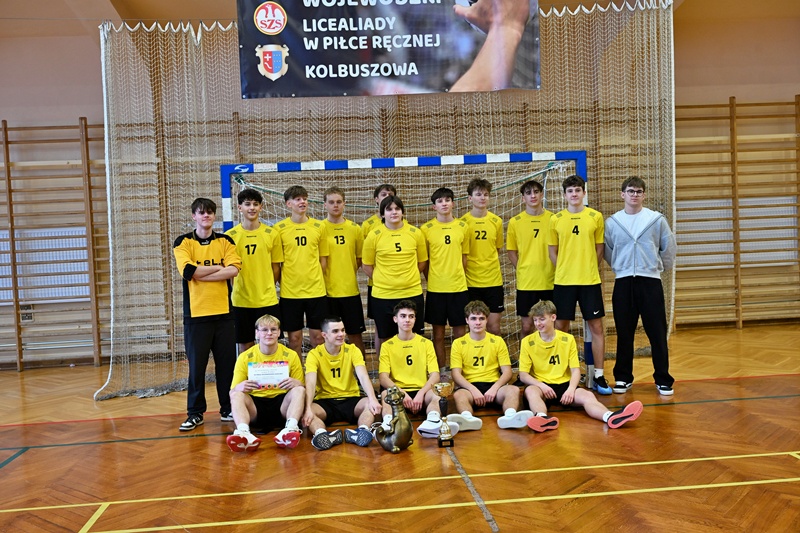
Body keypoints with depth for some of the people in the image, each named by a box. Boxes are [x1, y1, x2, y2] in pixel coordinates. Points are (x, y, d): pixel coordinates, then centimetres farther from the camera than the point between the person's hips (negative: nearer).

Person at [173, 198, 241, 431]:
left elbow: (234, 269, -9)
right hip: (196, 313, -1)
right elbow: (188, 271, -14)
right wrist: (218, 267, -5)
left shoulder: (226, 241, 8)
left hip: (223, 311, 2)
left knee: (227, 362, 6)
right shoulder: (183, 243, 3)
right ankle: (195, 413, 16)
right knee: (196, 364, 3)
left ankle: (228, 409, 19)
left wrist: (201, 273, -12)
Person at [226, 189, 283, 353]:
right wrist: (236, 290, -2)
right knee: (245, 345, 9)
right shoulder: (230, 235, 0)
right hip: (241, 301, 0)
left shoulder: (271, 234, 2)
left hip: (267, 300, 0)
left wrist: (267, 289, 6)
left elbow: (276, 267, 7)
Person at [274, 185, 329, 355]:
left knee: (317, 336, 7)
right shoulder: (279, 228, -1)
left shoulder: (319, 226, 5)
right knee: (294, 338, 7)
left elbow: (323, 259, 10)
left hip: (316, 290, 1)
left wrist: (318, 282, 4)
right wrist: (283, 283, -2)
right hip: (289, 292, -1)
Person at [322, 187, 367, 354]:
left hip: (350, 290, 1)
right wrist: (323, 279, -6)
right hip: (327, 290, -1)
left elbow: (360, 258, 12)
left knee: (355, 334, 8)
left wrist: (349, 274, 2)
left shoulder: (354, 228, 5)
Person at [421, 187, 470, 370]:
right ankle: (441, 370, 18)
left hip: (458, 286, 1)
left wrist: (458, 277, 6)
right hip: (435, 288, -1)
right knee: (438, 333, 7)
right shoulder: (426, 229, -1)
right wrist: (431, 279, 1)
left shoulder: (462, 227, 5)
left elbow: (464, 256, 12)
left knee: (460, 332, 6)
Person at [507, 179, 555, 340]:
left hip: (551, 282, 1)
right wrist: (523, 272, -2)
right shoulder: (515, 222, -1)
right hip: (526, 283, -1)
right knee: (527, 326, 4)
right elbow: (511, 252, 6)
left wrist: (557, 272, -1)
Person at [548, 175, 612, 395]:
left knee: (596, 327, 3)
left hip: (590, 280, 0)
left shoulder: (596, 217, 2)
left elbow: (599, 248, 8)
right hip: (563, 281, 0)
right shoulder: (556, 220, 3)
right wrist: (565, 271, 1)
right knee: (560, 327, 5)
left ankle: (599, 376, 13)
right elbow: (553, 251, 8)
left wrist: (590, 270, 5)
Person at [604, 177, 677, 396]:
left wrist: (660, 267, 15)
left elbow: (668, 249, 8)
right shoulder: (612, 222, 4)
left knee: (657, 334, 1)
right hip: (623, 282, 1)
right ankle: (623, 377, 19)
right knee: (624, 334, 7)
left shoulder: (657, 219, 1)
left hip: (650, 281, -1)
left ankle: (663, 379, 13)